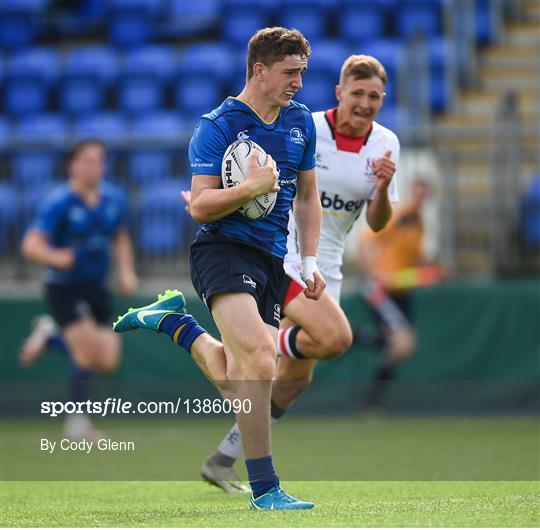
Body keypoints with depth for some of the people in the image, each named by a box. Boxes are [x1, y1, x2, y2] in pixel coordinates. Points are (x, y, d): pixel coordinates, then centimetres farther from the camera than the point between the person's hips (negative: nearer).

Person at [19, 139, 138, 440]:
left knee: (108, 363, 0)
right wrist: (55, 257, -43)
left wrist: (126, 270, 2)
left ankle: (51, 336, 25)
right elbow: (31, 245, -23)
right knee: (88, 354, -15)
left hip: (96, 288, 6)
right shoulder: (58, 202, -16)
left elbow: (120, 237, 19)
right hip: (63, 288, -6)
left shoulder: (114, 198, 1)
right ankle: (77, 423, 4)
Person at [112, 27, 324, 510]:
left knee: (236, 378, 9)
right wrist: (252, 188, -24)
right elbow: (201, 206, -10)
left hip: (271, 259, 7)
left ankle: (175, 321, 35)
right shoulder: (217, 126, -7)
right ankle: (264, 488, -21)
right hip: (223, 249, -7)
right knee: (260, 358, -26)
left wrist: (309, 261, 16)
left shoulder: (301, 121, 13)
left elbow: (307, 195, 24)